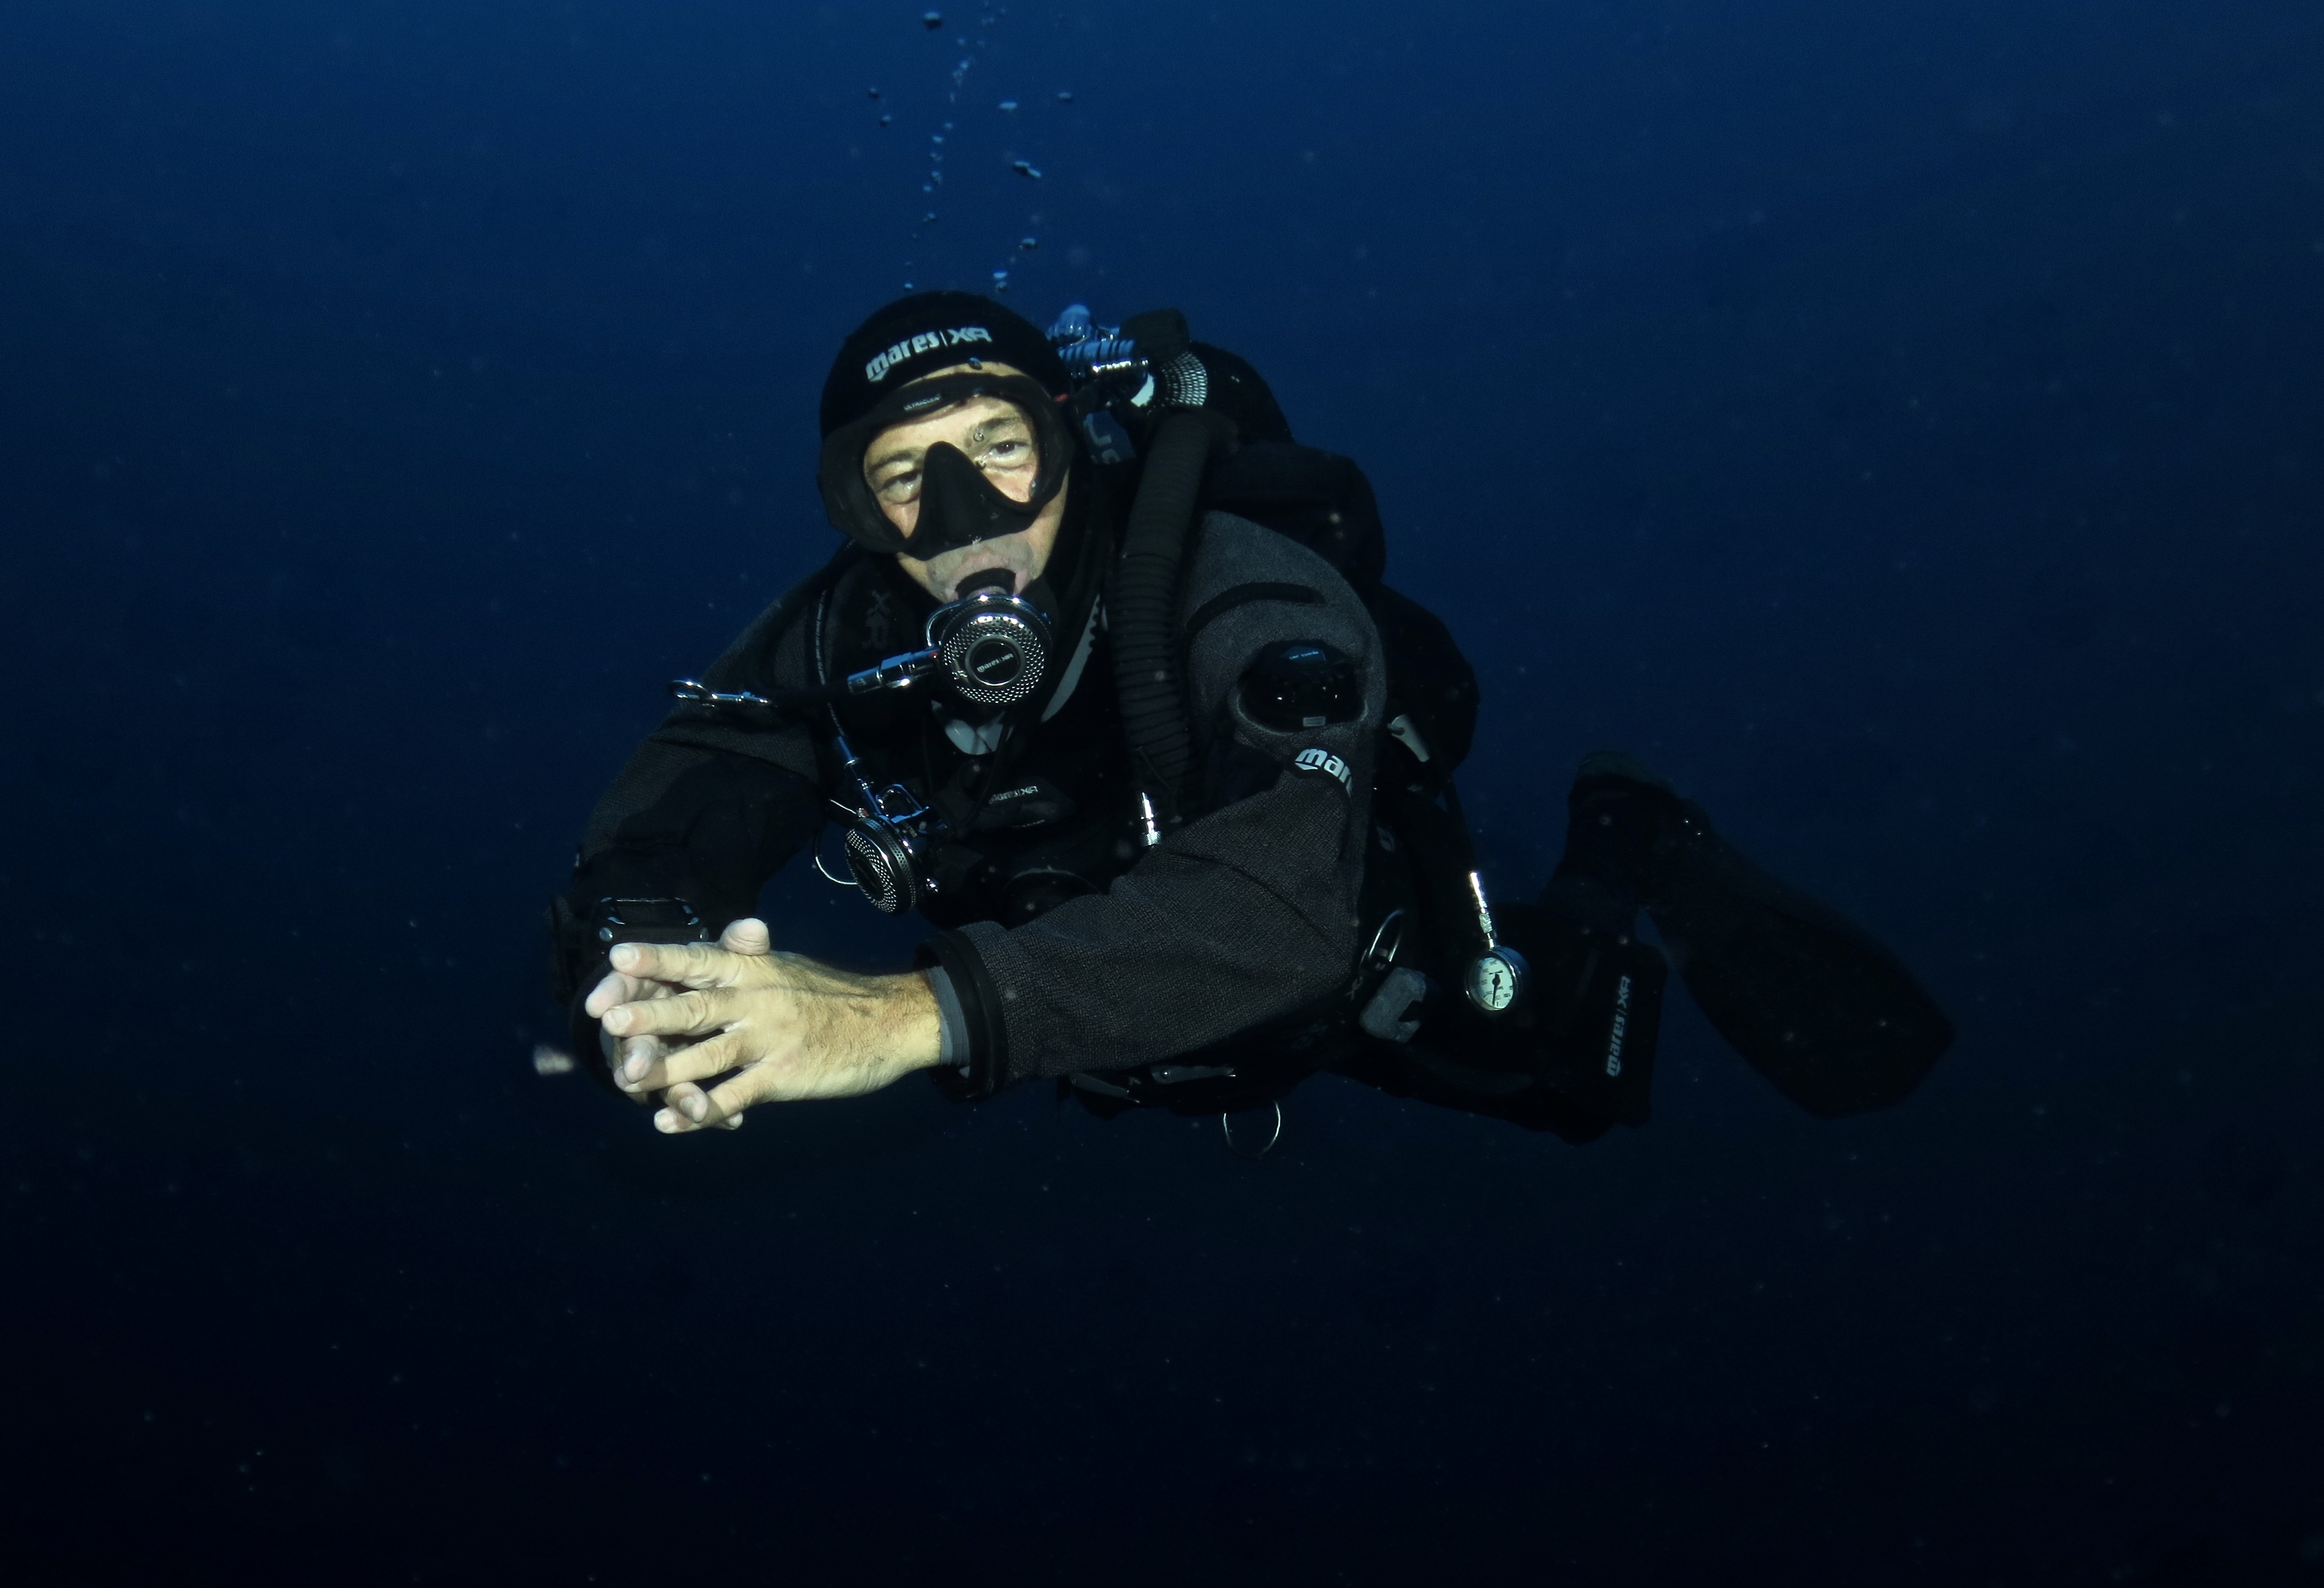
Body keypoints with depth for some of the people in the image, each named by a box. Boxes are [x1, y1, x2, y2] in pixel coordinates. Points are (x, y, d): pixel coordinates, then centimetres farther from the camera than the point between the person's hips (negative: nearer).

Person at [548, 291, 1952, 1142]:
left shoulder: (1245, 596, -42)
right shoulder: (845, 643, -27)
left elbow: (1281, 906, -58)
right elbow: (649, 842, -36)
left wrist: (920, 1016, -71)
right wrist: (651, 989, -62)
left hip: (1357, 959, -4)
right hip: (1127, 1030, 5)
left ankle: (1630, 857, 40)